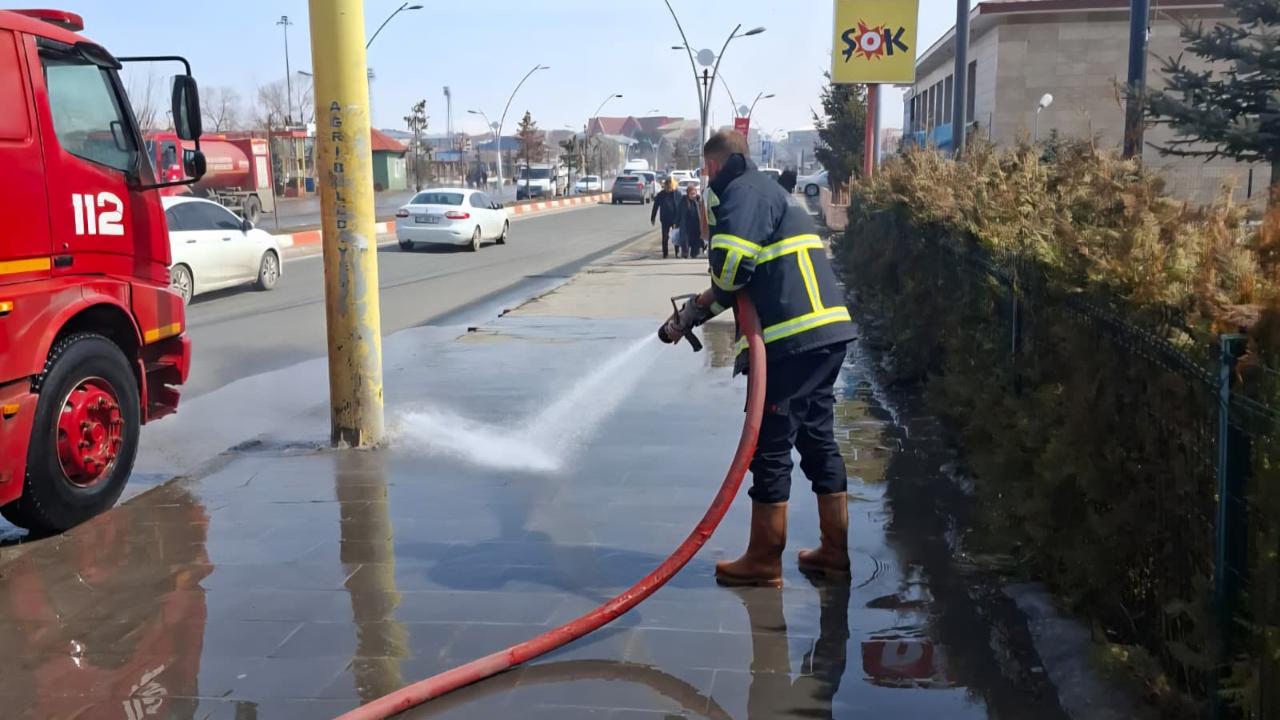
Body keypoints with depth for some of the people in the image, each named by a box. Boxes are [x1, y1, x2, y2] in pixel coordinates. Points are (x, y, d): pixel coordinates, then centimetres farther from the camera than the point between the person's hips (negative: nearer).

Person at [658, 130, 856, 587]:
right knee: (819, 439, 15)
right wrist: (690, 316, 27)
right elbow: (739, 280, 27)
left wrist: (697, 308, -1)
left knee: (771, 446, 0)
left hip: (791, 341, -10)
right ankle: (834, 551, 23)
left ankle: (764, 562, 10)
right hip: (825, 331, 10)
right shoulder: (768, 189, 25)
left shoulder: (741, 191, -6)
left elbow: (732, 264, -23)